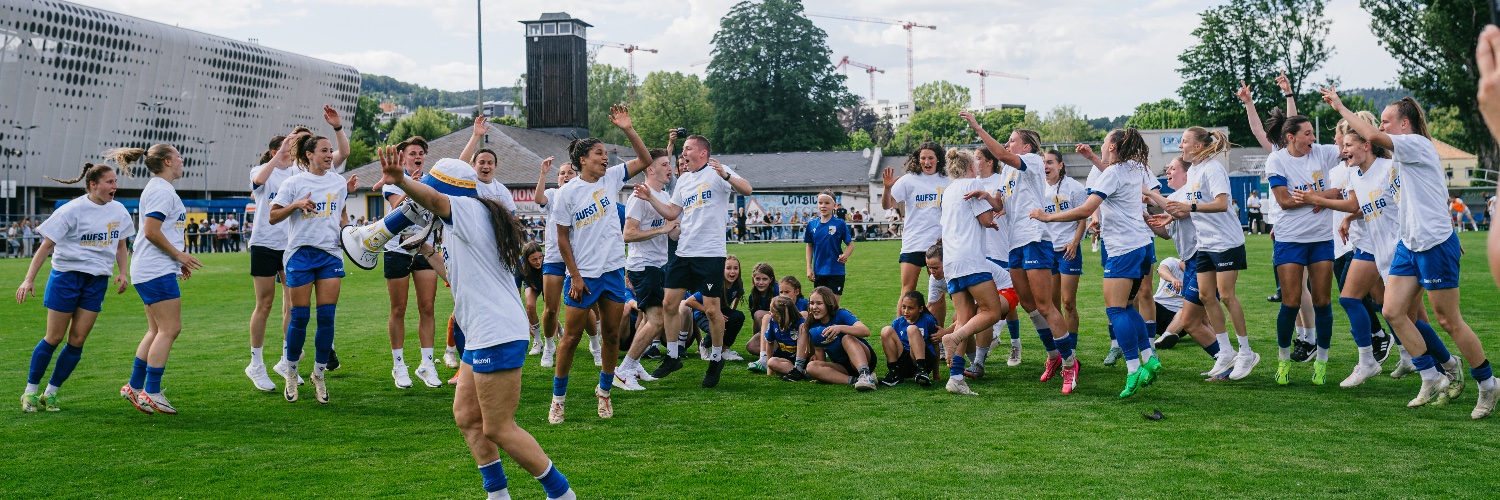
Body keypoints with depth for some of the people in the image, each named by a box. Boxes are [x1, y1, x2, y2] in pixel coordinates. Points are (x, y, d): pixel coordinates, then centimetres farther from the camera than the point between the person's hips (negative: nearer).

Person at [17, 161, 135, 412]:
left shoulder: (118, 210, 4)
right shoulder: (73, 210, -11)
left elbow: (121, 245, 17)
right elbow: (46, 244, -8)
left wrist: (124, 273, 3)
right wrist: (29, 279, -13)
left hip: (97, 281, 4)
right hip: (66, 275, -4)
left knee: (77, 340, 1)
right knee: (54, 337, 1)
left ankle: (50, 393, 14)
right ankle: (30, 391, 18)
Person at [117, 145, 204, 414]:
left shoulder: (160, 189, 20)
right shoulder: (161, 190, -13)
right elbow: (151, 232, -20)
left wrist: (179, 258, 19)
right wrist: (179, 254, -12)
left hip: (151, 271, 11)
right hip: (157, 271, -11)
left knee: (157, 330, 14)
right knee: (170, 329, -9)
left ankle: (134, 387, 18)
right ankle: (151, 393, -6)